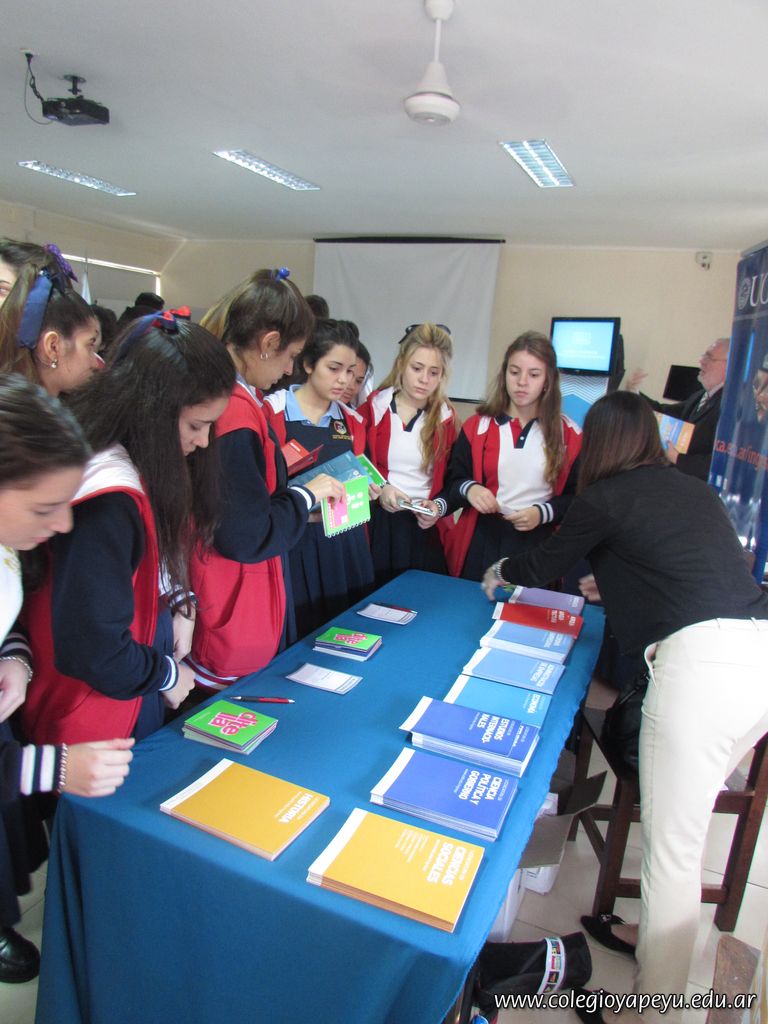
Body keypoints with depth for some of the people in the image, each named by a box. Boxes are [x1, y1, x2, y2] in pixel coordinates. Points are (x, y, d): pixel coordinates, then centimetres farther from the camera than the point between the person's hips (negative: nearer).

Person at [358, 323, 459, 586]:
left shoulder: (447, 418, 6)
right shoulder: (372, 409, 1)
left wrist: (439, 506, -11)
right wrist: (378, 489, -15)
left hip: (428, 529, 1)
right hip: (378, 527, -1)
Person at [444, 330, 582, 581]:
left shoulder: (568, 434, 1)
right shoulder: (477, 427, 3)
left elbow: (578, 497, 3)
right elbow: (453, 482, 6)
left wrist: (543, 513, -14)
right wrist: (468, 489, -16)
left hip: (538, 547, 0)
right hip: (482, 543, 1)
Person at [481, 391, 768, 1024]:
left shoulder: (606, 497, 3)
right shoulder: (695, 488, 21)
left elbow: (544, 566, 16)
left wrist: (500, 573, 37)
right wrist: (608, 584, 51)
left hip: (700, 662, -8)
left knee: (672, 848, 5)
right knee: (684, 821, 23)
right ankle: (654, 938, 41)